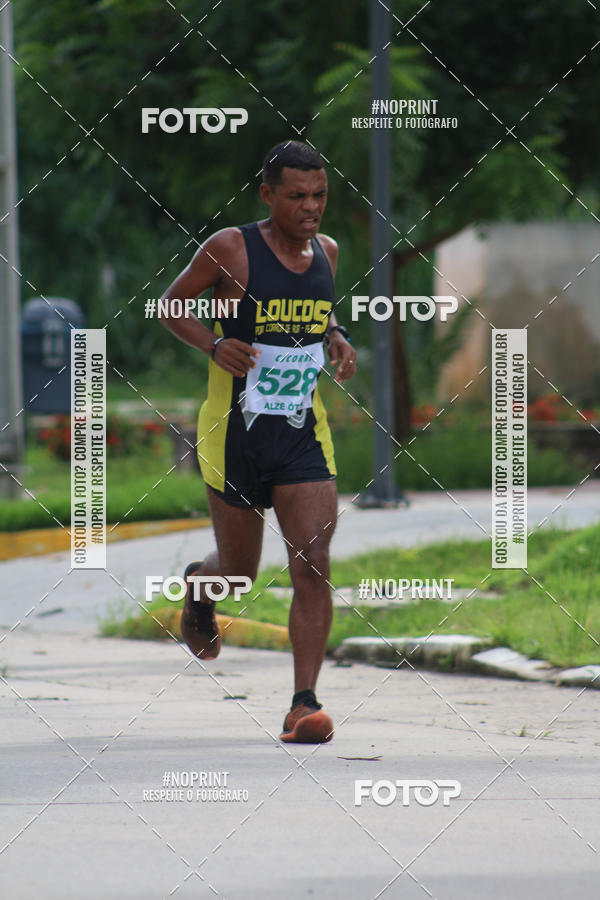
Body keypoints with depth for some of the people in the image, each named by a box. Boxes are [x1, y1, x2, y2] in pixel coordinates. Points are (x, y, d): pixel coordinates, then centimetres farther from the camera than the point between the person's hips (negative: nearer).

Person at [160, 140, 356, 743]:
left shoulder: (326, 252, 6)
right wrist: (214, 344, -16)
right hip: (236, 431, -3)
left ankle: (304, 704, -12)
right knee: (239, 571, 10)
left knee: (312, 564, -13)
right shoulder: (230, 250, -10)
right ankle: (199, 586, 49)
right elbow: (171, 304, 1)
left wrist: (338, 339, 4)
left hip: (304, 433, 3)